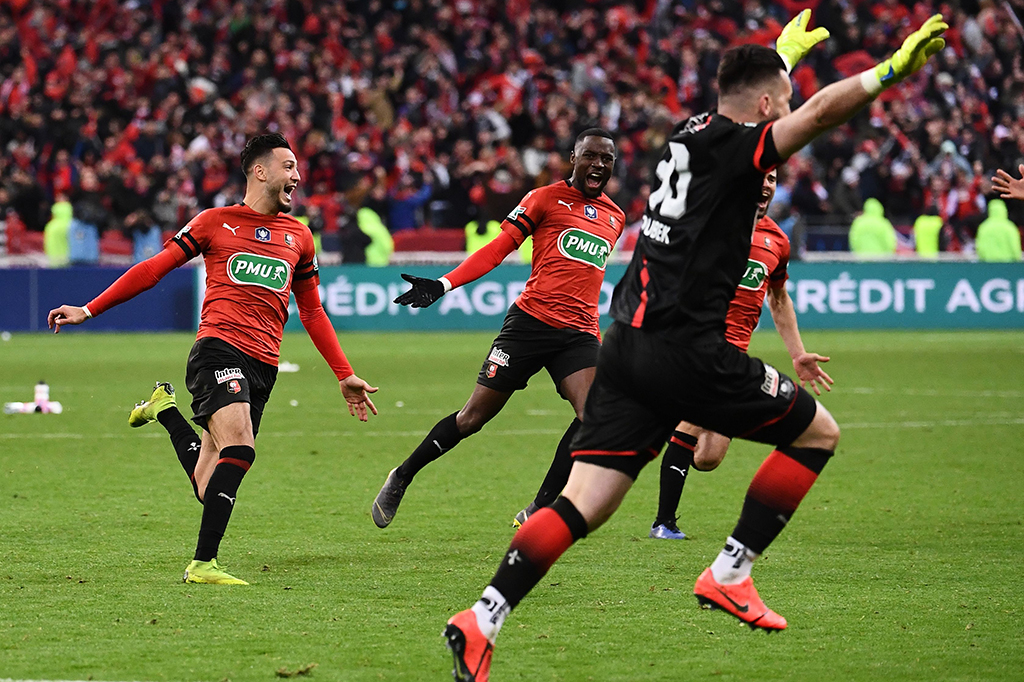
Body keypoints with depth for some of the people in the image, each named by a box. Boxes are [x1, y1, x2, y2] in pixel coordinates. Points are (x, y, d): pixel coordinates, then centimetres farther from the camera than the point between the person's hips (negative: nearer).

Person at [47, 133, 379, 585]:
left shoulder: (299, 237, 19)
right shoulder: (215, 223, 7)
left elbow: (312, 312, 28)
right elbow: (153, 270, 10)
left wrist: (345, 376, 24)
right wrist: (88, 310, 5)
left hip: (262, 366, 5)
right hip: (218, 349, -4)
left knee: (210, 489, -3)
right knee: (240, 447, -26)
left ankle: (166, 409, 25)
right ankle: (203, 564, -20)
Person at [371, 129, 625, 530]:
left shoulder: (615, 217, 18)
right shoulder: (547, 198, 2)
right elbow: (498, 248, -4)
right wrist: (443, 285, -14)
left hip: (579, 334, 4)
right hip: (531, 320, -4)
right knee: (474, 416, -1)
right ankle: (401, 478, 20)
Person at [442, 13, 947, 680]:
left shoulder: (693, 132, 17)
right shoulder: (732, 148, -6)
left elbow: (748, 88, 41)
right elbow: (822, 110, -21)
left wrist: (783, 52, 56)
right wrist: (892, 68, -14)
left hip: (628, 346, 8)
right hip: (686, 350, -8)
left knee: (580, 507, 2)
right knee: (819, 431, 10)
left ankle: (483, 619, -13)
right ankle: (729, 575, 7)